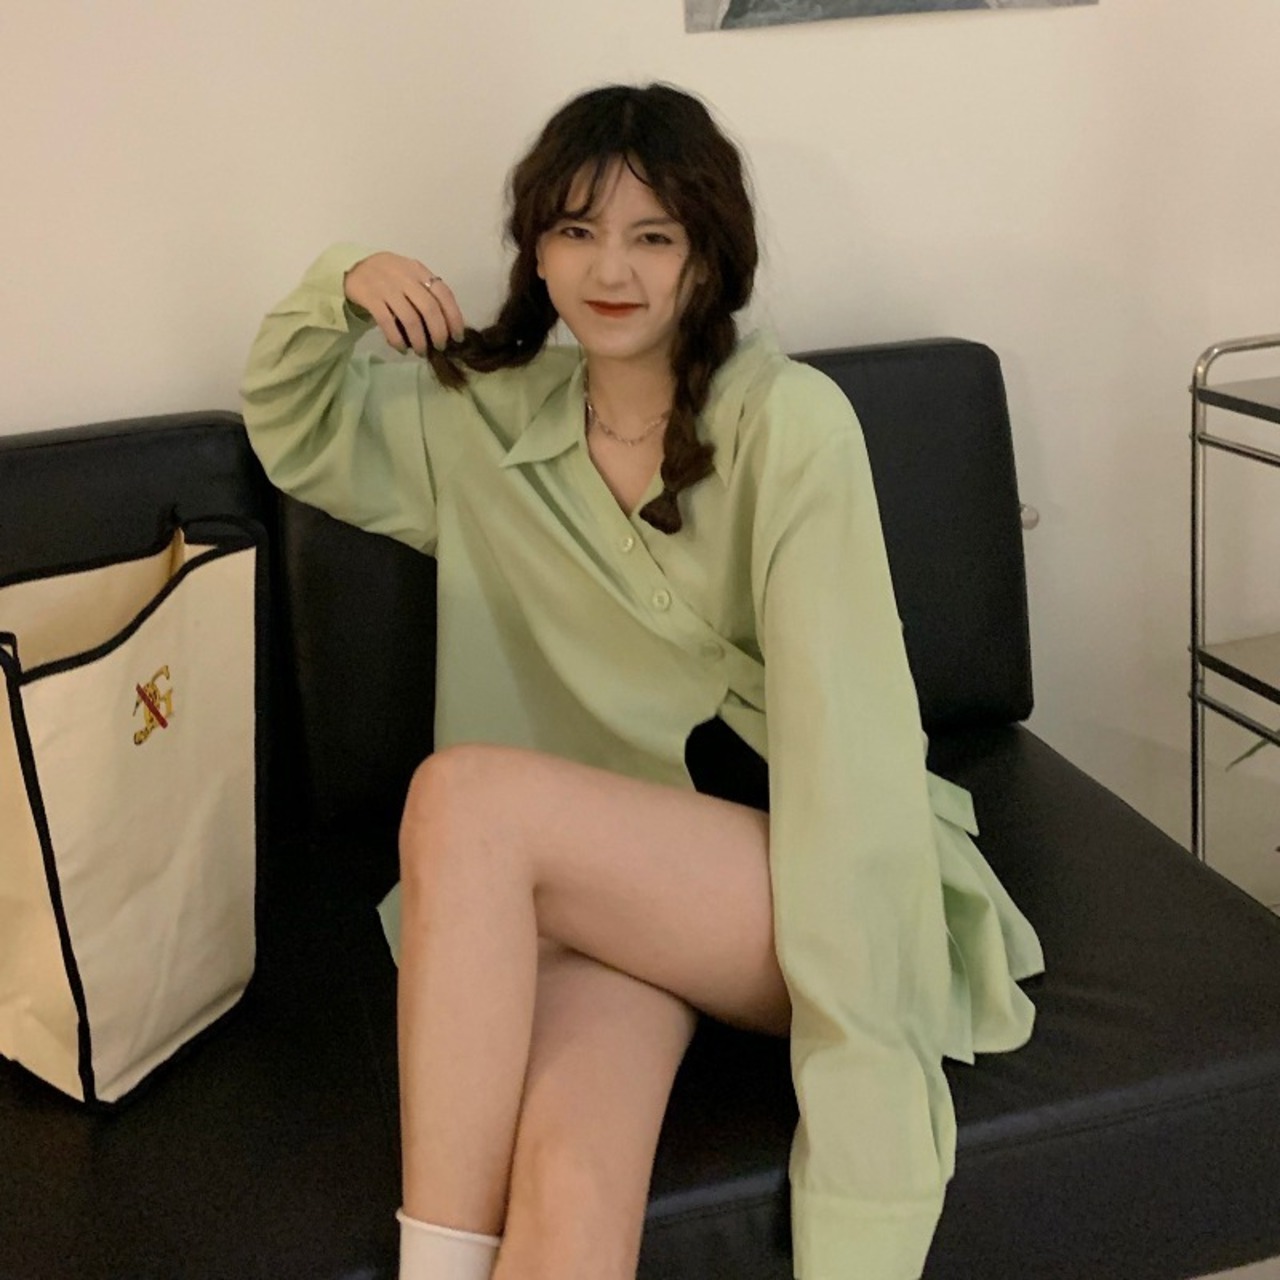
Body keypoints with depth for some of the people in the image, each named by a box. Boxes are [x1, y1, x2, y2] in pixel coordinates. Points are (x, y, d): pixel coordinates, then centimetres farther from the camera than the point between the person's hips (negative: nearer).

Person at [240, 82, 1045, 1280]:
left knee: (466, 791, -29)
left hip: (823, 895, -2)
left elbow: (841, 726, -14)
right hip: (610, 889, 3)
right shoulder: (492, 419, 10)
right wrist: (336, 291, 1)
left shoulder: (787, 420, -7)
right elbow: (292, 437, 24)